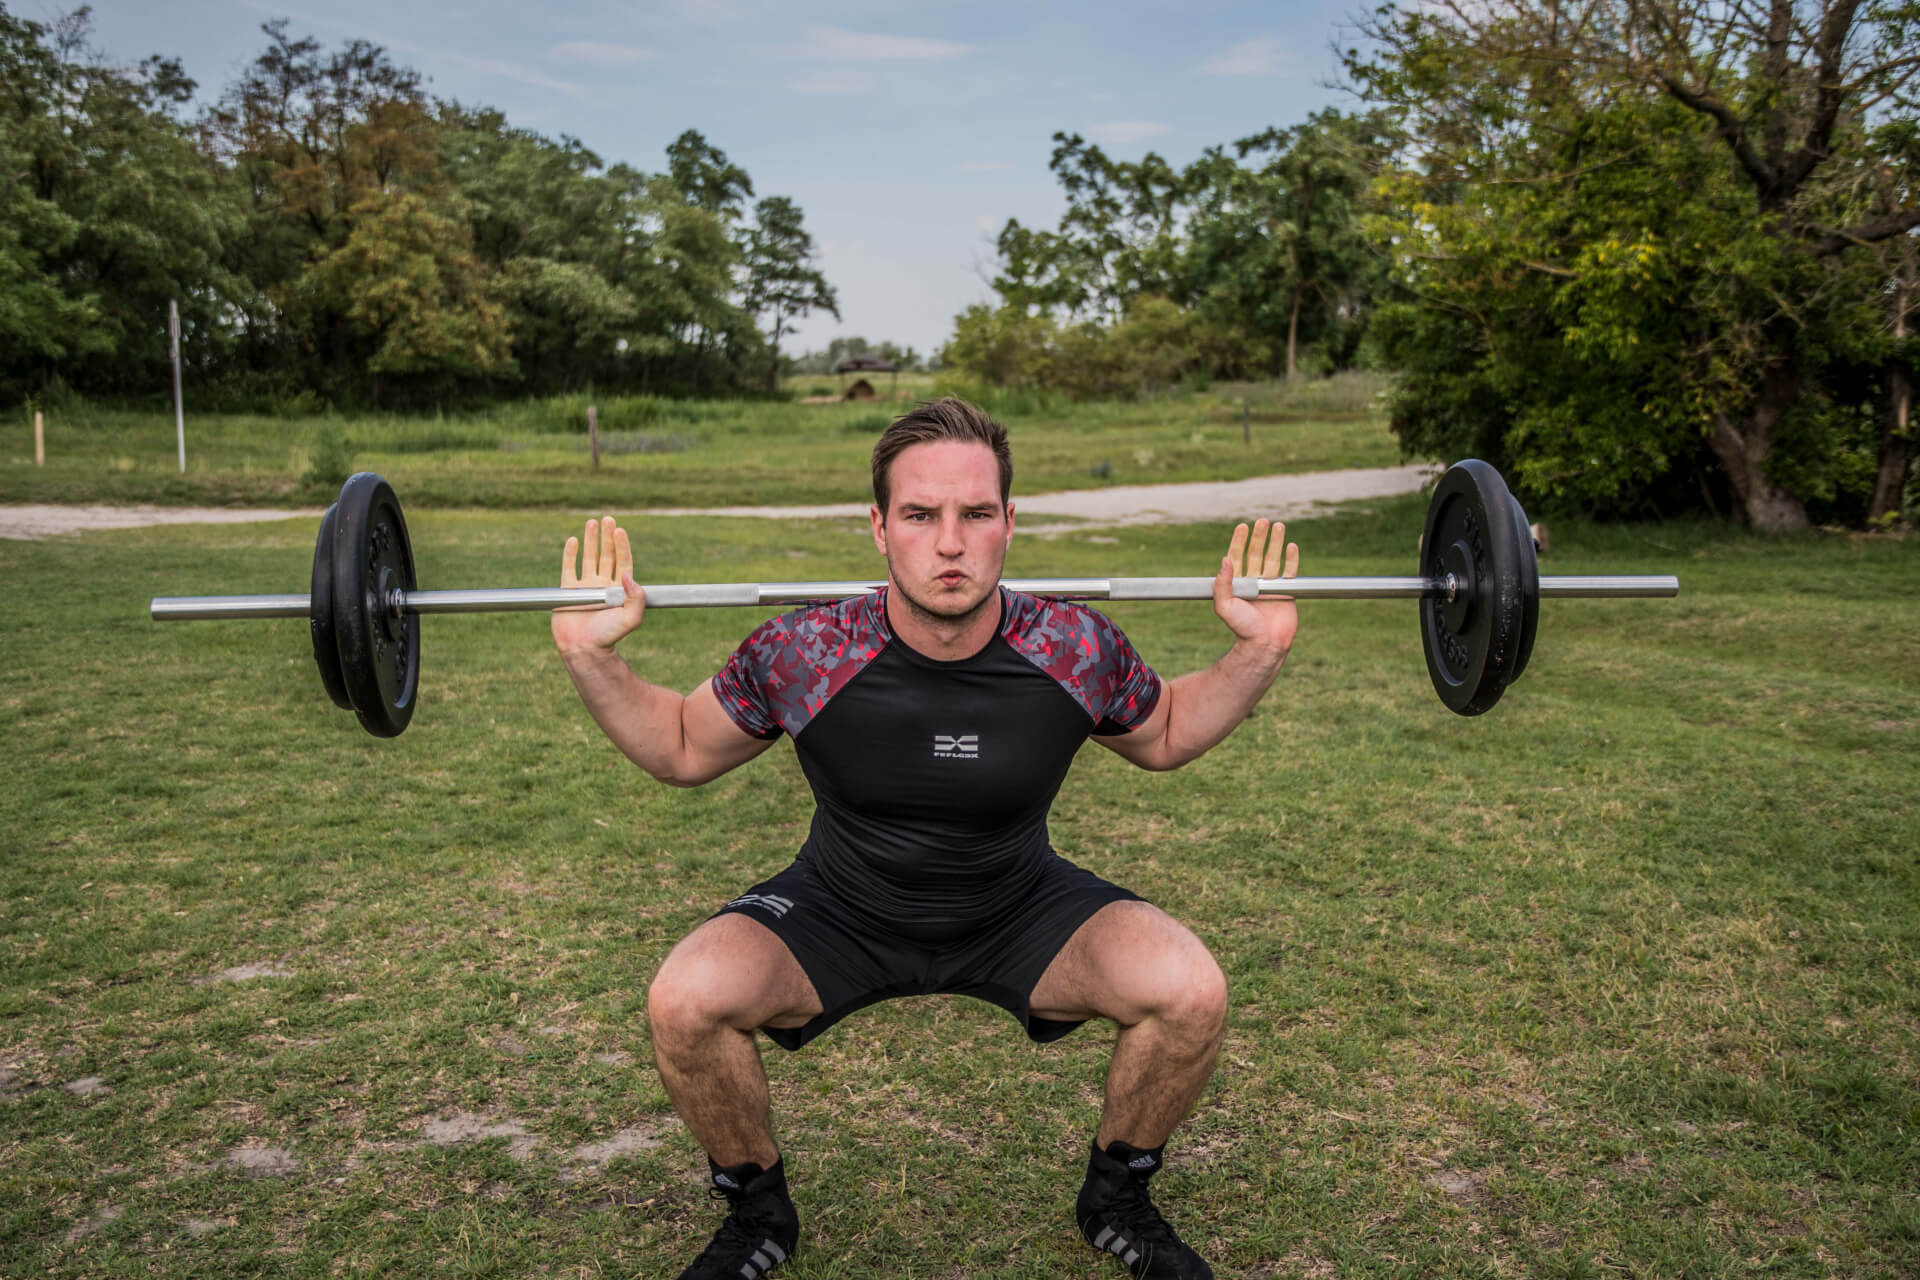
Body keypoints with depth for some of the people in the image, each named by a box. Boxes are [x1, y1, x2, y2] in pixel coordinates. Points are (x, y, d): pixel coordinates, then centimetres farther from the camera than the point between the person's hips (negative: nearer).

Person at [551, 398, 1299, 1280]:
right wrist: (591, 656, -20)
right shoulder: (803, 657, -25)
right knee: (684, 1002, -26)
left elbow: (1163, 737, 1)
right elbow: (681, 752, -5)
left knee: (1189, 992, -24)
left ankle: (1118, 1200, 10)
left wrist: (1261, 651, -13)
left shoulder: (1077, 652, -22)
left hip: (1021, 909, 1)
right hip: (841, 912, 0)